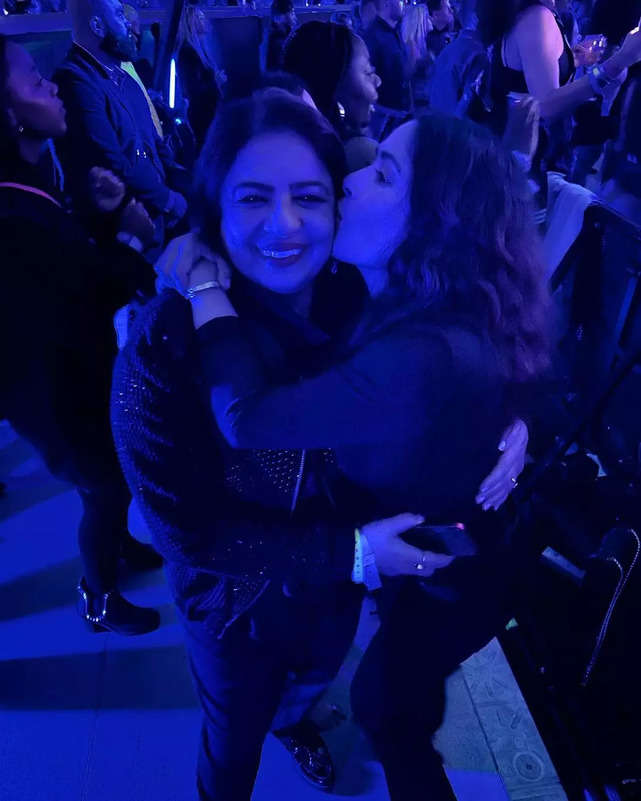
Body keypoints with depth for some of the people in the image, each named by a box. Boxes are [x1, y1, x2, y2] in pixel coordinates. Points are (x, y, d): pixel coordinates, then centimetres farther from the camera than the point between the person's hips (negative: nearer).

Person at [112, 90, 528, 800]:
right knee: (237, 738, 26)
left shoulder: (366, 301, -22)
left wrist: (506, 421, -27)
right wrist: (350, 550, -29)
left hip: (340, 583, 4)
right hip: (237, 602, -3)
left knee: (317, 675, 36)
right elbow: (186, 529, -26)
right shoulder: (163, 346, -31)